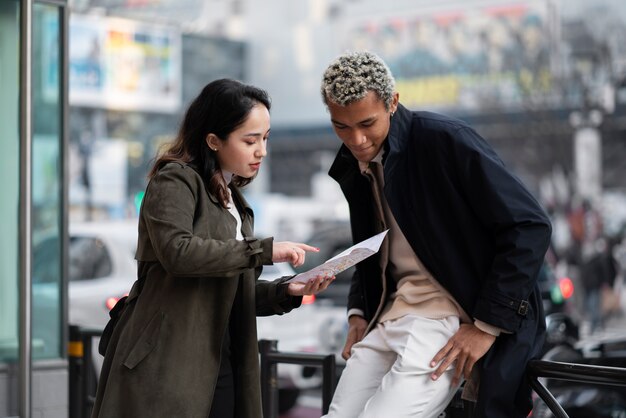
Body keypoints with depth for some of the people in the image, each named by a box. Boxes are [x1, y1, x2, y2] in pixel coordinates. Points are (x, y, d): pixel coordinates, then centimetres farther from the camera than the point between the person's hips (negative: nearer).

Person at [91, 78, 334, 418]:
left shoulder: (233, 201, 21)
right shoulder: (176, 180, -4)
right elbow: (176, 251, -22)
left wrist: (287, 291, 2)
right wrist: (263, 250, -19)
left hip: (219, 367, 8)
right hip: (166, 366, -8)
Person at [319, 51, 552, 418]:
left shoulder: (446, 140, -14)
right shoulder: (353, 167, 8)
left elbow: (530, 227, -15)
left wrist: (487, 326, -16)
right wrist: (359, 313, 8)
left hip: (451, 320, -7)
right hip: (389, 316, 7)